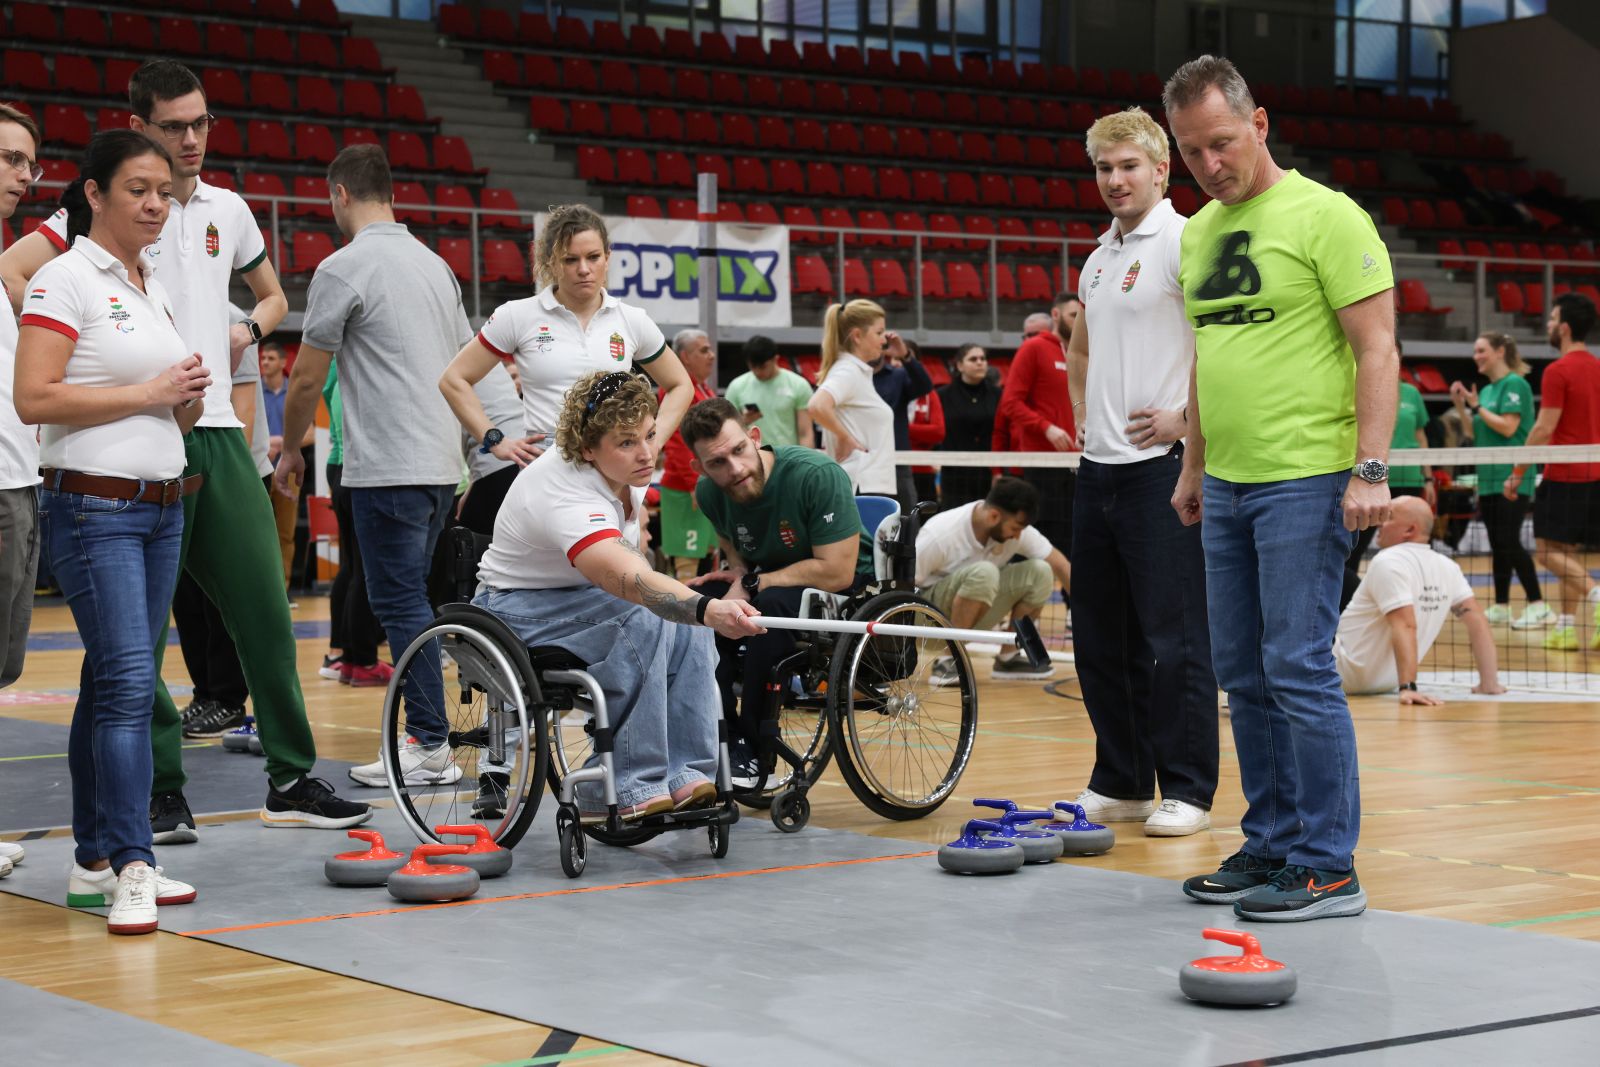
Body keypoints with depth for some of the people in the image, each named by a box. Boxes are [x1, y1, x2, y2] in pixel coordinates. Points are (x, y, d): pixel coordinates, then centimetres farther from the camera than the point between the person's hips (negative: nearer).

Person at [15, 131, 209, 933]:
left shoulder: (154, 285, 16)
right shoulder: (65, 278, -8)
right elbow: (34, 399, -19)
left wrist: (189, 399, 1)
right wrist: (147, 392, -14)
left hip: (161, 505, 8)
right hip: (93, 507, -8)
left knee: (114, 682, 10)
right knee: (128, 679, -15)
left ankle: (94, 862, 14)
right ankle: (132, 869, -16)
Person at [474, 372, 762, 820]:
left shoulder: (625, 470, -7)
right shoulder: (566, 495, -34)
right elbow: (627, 581, -51)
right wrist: (709, 609, -65)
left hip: (571, 598, 9)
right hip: (514, 611, -9)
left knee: (688, 627, -11)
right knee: (643, 619, -31)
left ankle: (684, 776, -11)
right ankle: (625, 790, -28)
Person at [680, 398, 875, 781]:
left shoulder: (818, 475, -28)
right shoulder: (710, 492, -9)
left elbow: (837, 572, -29)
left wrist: (752, 584, -24)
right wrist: (739, 569, -8)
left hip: (848, 588, -6)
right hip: (764, 580, 6)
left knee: (773, 604, -36)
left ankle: (752, 747, -23)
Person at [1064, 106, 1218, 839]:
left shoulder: (1184, 242, -8)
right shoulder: (1099, 257, 18)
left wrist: (1184, 417, -16)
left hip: (1160, 464, -8)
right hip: (1098, 467, 8)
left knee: (1172, 636, -5)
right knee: (1100, 635, 11)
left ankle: (1187, 790, 2)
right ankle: (1121, 783, 20)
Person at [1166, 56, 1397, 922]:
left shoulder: (1324, 215, -8)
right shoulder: (1196, 234, 14)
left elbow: (1376, 348, -11)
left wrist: (1370, 471, -17)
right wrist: (1193, 466, 22)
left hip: (1304, 482, -8)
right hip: (1226, 486, 8)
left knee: (1298, 669, -9)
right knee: (1243, 674, 10)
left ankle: (1327, 867, -2)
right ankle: (1272, 846, 20)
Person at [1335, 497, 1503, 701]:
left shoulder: (1387, 562, -21)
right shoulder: (1447, 567, 1)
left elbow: (1405, 626, -31)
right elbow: (1477, 620, -2)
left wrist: (1407, 688, -37)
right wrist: (1489, 683, -1)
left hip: (1348, 675, -8)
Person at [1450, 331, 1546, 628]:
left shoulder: (1515, 384, -9)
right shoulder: (1486, 390, 16)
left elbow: (1508, 426, -19)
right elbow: (1472, 436, 18)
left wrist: (1477, 406, -11)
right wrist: (1460, 407, 6)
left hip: (1511, 478, -9)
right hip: (1488, 480, 9)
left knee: (1509, 542, -13)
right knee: (1498, 545, 10)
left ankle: (1538, 606, -10)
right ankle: (1501, 607, 14)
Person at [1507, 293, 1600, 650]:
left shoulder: (1558, 371, -13)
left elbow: (1544, 429, -16)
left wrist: (1517, 473, -9)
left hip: (1563, 476, -8)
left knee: (1549, 549, -3)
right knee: (1567, 552, 12)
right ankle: (1566, 626, 10)